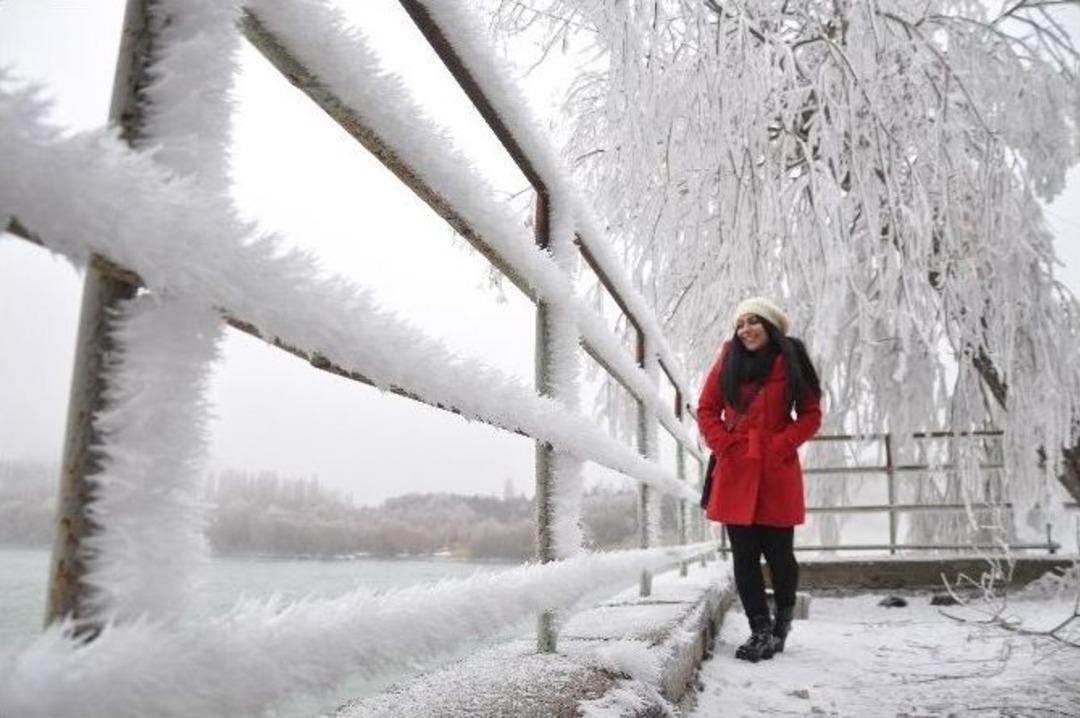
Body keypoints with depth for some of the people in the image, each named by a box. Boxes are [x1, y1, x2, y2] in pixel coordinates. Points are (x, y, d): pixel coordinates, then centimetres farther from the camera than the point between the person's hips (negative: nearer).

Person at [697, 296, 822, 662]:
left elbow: (810, 414, 4)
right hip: (736, 473, 2)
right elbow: (706, 409, 10)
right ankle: (761, 630, 11)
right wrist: (723, 446, -4)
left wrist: (781, 445, -9)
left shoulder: (791, 362, 2)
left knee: (778, 553, 5)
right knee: (744, 555, 2)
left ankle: (783, 621, 29)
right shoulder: (728, 360, 7)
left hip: (777, 473, -2)